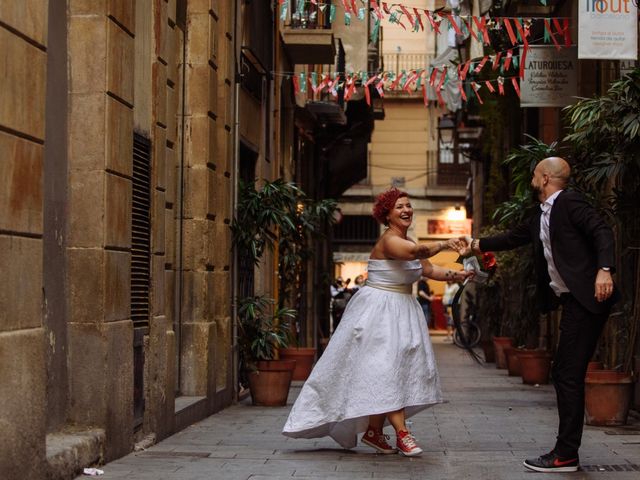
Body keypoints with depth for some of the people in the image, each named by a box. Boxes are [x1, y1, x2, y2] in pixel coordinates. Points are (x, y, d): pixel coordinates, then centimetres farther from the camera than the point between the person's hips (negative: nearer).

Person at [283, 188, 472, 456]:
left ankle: (374, 431, 15)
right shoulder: (389, 240, -16)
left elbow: (429, 270, 11)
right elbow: (417, 252, -35)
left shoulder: (408, 243, 15)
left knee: (395, 369, 8)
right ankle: (402, 434, -15)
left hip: (402, 311, 10)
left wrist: (455, 274, -4)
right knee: (384, 368, -12)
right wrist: (443, 245, -48)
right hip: (379, 311, -10)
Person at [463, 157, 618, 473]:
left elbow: (602, 232, -17)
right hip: (572, 303, 10)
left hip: (585, 300, -10)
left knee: (569, 375, -8)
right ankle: (566, 450, 16)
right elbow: (513, 238, 32)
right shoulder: (540, 217, 20)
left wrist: (604, 269, -30)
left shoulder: (569, 202, -8)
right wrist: (477, 245, 38)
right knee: (564, 374, 11)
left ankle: (565, 455, -5)